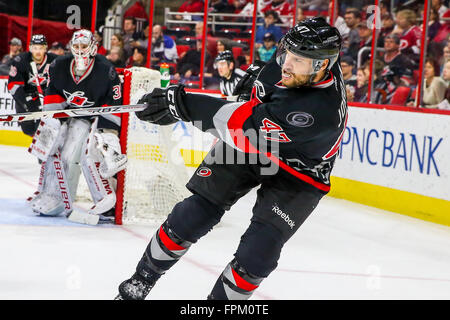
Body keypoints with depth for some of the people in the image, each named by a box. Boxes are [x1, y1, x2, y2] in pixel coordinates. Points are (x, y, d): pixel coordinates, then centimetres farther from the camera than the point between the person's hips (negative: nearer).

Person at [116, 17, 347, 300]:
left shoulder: (321, 110, -41)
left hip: (297, 174, -6)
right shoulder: (300, 56, -20)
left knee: (254, 260, -13)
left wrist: (184, 104, -40)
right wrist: (256, 75, 8)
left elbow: (247, 124, -41)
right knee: (190, 216, 2)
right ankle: (140, 283, 21)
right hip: (249, 139, 6)